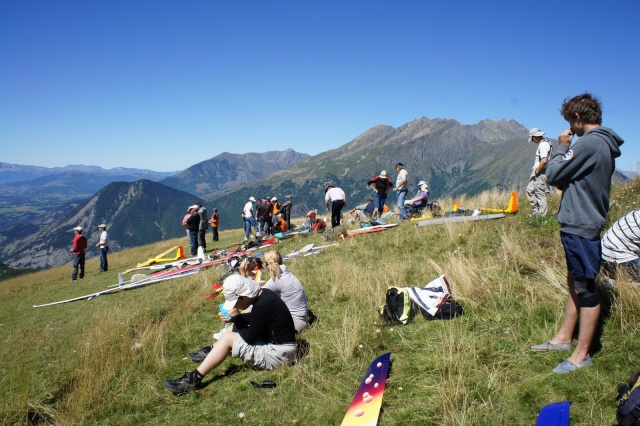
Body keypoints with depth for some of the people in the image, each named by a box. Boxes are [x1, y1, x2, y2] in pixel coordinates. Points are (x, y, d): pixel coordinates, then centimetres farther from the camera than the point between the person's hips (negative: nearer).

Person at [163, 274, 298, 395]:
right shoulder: (262, 294, 1)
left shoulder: (262, 306, -28)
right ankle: (209, 351, 31)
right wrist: (234, 319, -1)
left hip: (278, 354, -10)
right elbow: (254, 319, 16)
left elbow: (250, 338, -20)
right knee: (234, 329, 14)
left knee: (227, 339, -12)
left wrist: (236, 318, -8)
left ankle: (194, 379, -8)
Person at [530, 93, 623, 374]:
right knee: (576, 284, 17)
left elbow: (552, 175, -16)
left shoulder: (589, 143, -19)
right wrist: (563, 182, -1)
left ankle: (581, 355, 8)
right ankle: (563, 338, 30)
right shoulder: (605, 145, 13)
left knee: (585, 290, -2)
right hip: (583, 224, 10)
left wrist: (562, 147, -3)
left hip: (580, 227, -10)